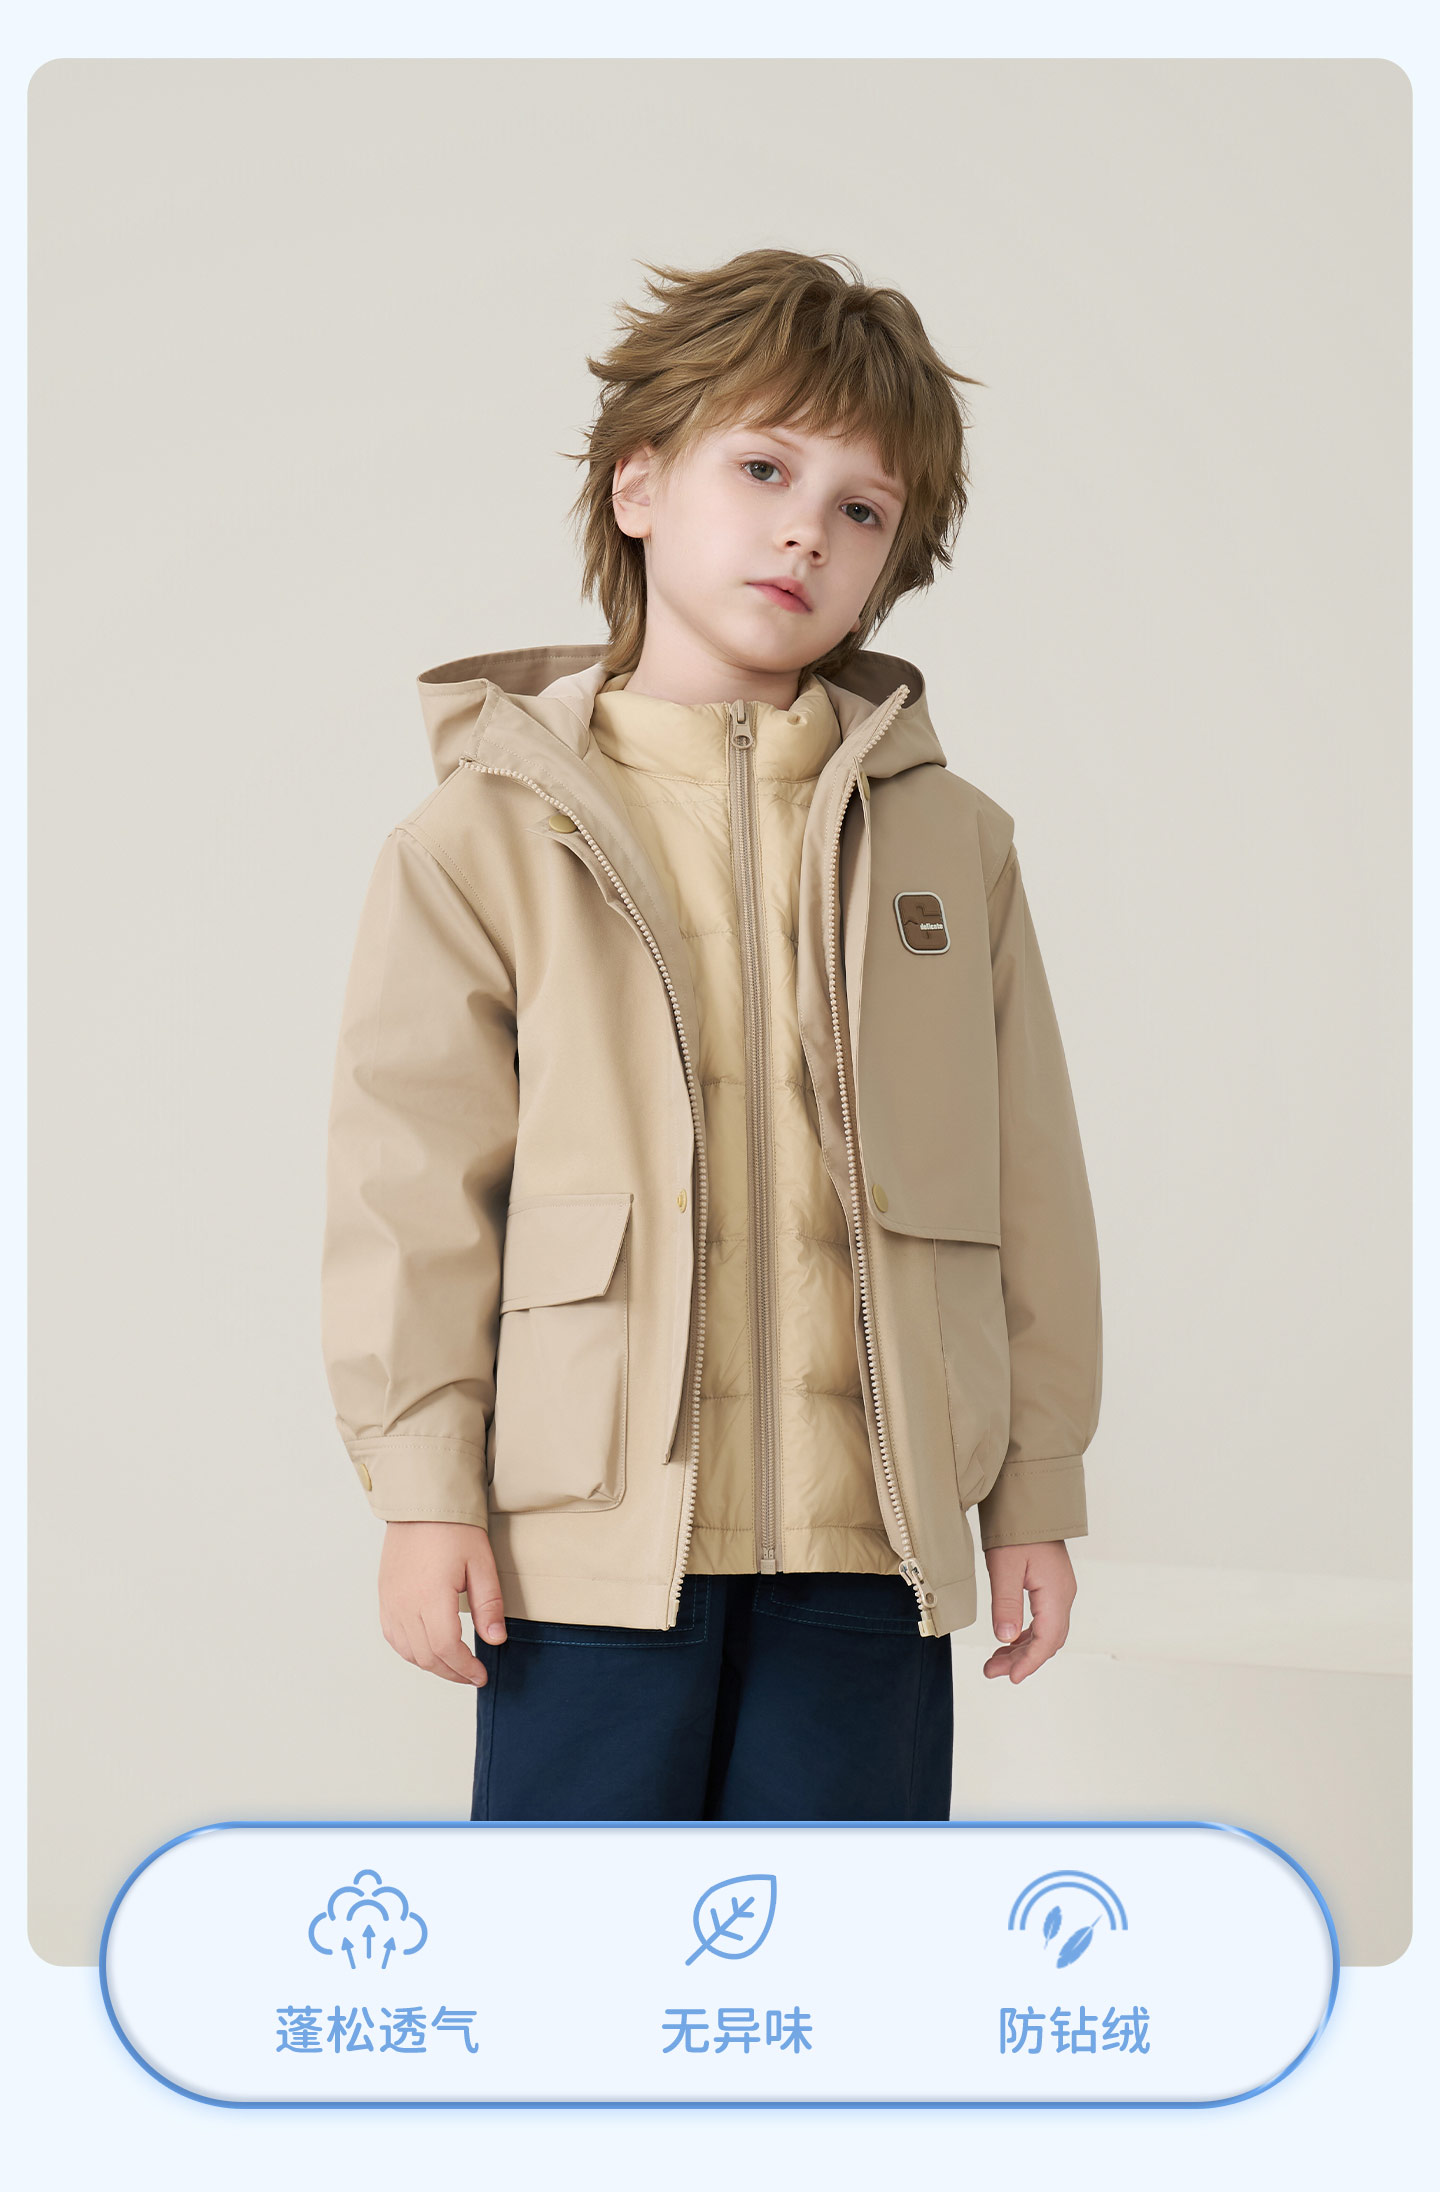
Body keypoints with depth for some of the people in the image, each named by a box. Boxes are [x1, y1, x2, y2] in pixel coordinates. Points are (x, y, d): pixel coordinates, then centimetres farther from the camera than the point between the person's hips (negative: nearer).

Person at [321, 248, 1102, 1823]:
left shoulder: (947, 839, 8)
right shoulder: (490, 832, 1)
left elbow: (1028, 1184, 9)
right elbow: (411, 1179, -1)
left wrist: (1033, 1487, 8)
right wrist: (423, 1485, -5)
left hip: (870, 1527, 2)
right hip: (597, 1516, -2)